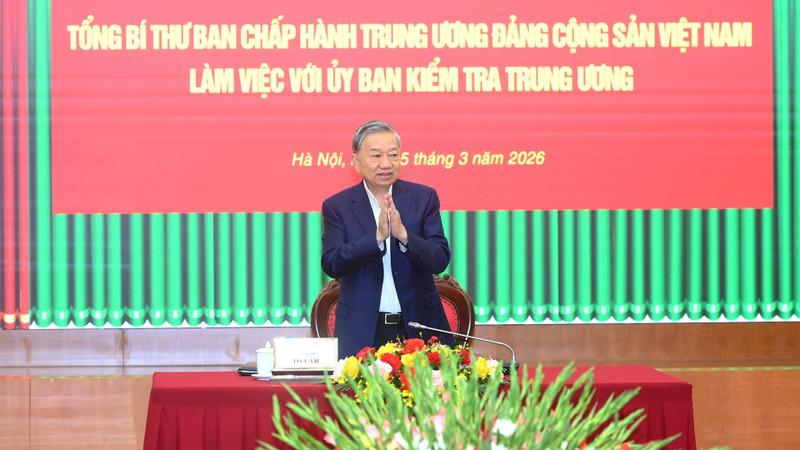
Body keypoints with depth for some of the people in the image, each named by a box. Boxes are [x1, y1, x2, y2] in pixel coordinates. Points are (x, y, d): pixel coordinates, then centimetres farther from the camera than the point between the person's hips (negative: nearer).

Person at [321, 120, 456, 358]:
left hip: (420, 328, 1)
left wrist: (403, 235, -21)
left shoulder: (424, 198, 4)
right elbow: (331, 265, -9)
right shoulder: (337, 206, 3)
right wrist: (377, 236, -21)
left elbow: (440, 260, -4)